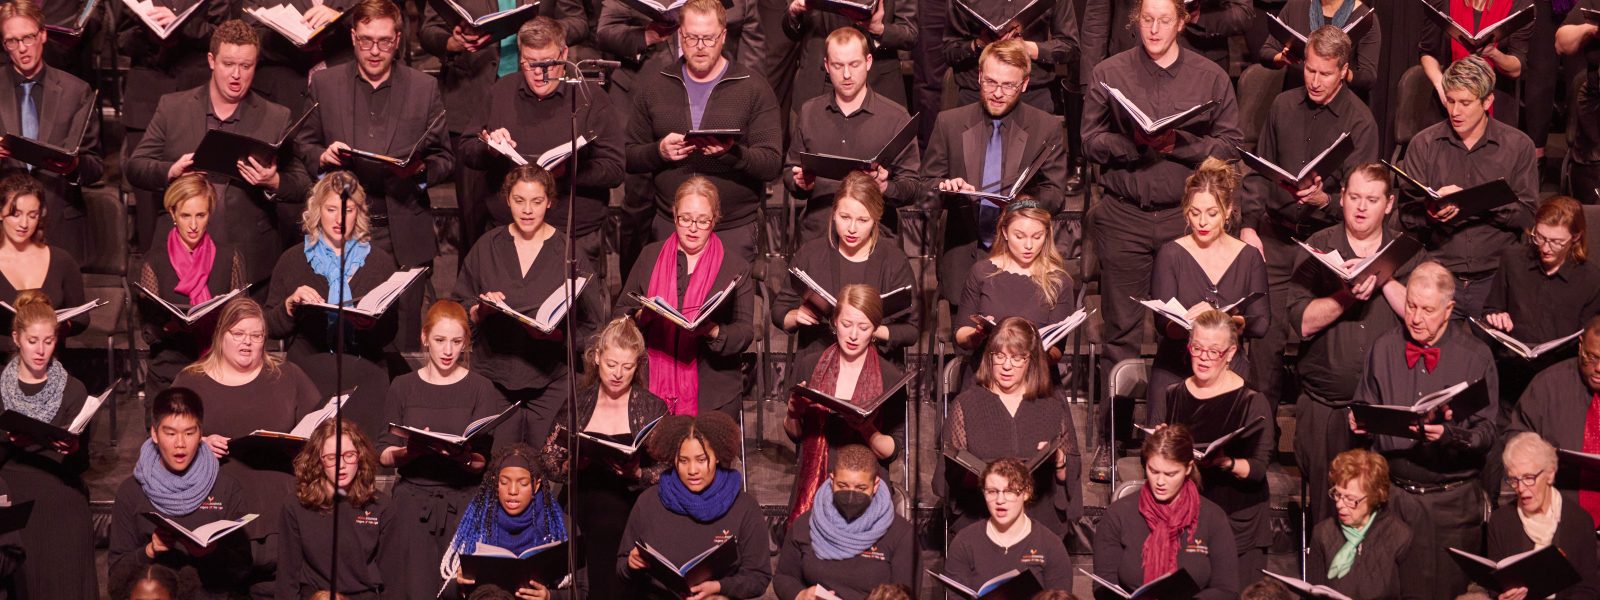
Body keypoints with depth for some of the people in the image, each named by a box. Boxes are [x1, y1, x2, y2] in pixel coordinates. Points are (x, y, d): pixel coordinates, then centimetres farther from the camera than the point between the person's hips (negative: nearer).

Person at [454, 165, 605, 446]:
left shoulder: (570, 251, -1)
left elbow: (592, 323, -2)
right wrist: (481, 310, -10)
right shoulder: (487, 247, 6)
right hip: (495, 374, 2)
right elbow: (460, 309, 11)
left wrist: (557, 334, -19)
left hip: (551, 380, -2)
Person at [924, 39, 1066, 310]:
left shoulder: (1047, 128, 5)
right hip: (964, 254, 1)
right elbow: (926, 185, 11)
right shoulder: (949, 122, 8)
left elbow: (1055, 195, 3)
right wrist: (945, 187, -13)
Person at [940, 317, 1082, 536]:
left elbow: (1072, 474, 14)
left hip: (1042, 522, 1)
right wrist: (974, 478, -14)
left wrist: (1059, 461, -8)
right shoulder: (967, 404, 10)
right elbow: (950, 474, 6)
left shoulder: (1053, 407, 13)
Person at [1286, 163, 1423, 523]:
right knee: (1326, 504, 1)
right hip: (1325, 405, 0)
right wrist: (1347, 296, -19)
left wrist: (1385, 279, -14)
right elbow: (1302, 322, -6)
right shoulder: (1320, 247, 6)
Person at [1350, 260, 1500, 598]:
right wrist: (1359, 420, -7)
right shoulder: (1384, 349, 6)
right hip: (1392, 491, 3)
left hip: (1452, 501, -2)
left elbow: (1487, 431, -8)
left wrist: (1449, 435, -27)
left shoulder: (1476, 357, -4)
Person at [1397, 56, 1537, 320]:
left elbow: (1527, 216, -1)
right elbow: (1407, 216, 4)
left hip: (1496, 277, 0)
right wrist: (1431, 214, -18)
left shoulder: (1518, 145, 6)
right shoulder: (1423, 144, 8)